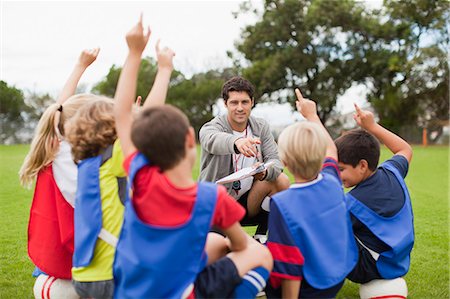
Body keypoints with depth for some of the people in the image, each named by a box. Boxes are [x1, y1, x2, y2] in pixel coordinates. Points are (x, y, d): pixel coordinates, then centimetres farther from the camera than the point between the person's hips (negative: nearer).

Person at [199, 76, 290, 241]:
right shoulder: (210, 127, -15)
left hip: (247, 201, 4)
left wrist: (265, 172, -36)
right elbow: (214, 140, -41)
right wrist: (237, 142, -65)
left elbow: (275, 160, -11)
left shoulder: (261, 127, -1)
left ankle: (260, 238, -5)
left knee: (281, 181, -21)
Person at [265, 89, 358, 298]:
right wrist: (311, 114, 24)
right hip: (339, 280, 5)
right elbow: (330, 149, 13)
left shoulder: (283, 204, -28)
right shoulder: (332, 183, -11)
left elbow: (290, 270, -23)